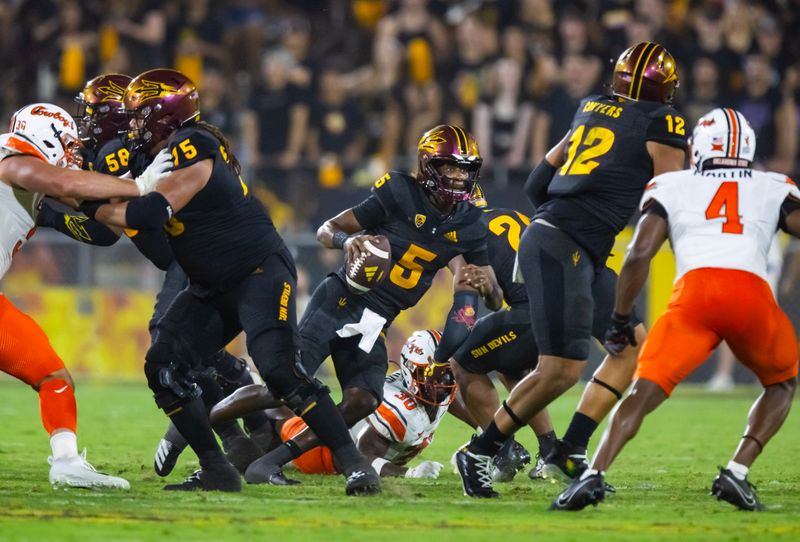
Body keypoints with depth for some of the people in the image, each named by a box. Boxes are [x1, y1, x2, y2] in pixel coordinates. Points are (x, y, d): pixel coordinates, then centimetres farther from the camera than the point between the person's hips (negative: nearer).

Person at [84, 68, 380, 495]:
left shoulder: (193, 147, -19)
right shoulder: (163, 155, 10)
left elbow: (153, 212, -28)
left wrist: (92, 208, -18)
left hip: (259, 272, -10)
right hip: (213, 289, 10)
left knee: (280, 370, -23)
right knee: (163, 368, -1)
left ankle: (354, 464, -16)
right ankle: (216, 471, 3)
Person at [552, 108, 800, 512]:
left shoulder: (670, 187, 24)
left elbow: (639, 254, 12)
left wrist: (619, 320, 19)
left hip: (695, 293, -1)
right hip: (754, 294, 1)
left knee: (644, 392, 0)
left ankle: (594, 475, -22)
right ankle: (736, 473, 7)